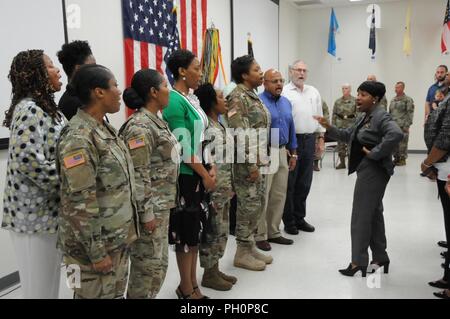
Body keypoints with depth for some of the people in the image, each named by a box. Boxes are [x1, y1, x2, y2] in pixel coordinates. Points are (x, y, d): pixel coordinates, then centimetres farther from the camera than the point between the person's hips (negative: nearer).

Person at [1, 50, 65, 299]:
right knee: (39, 286, 4)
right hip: (35, 213, -9)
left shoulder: (44, 107, 14)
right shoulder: (30, 110, -16)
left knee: (49, 282, 19)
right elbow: (28, 159, -27)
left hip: (48, 210, 9)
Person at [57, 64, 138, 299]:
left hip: (118, 237, 9)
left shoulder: (105, 129, 7)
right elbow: (79, 203, -23)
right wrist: (97, 251, -19)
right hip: (94, 244, -9)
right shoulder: (78, 138, -21)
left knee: (117, 294, 20)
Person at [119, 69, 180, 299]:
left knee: (159, 263, 18)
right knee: (149, 266, 3)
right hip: (150, 208, -10)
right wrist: (146, 213, -21)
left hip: (161, 206, 10)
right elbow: (138, 175, -22)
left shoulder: (156, 121, 12)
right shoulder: (139, 126, -19)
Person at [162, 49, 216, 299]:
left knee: (196, 230, 15)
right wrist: (205, 175, -13)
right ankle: (187, 289, 19)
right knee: (186, 232, 3)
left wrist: (209, 170, 5)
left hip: (197, 174, 9)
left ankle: (192, 284, 29)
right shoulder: (174, 101, -16)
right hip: (185, 176, -9)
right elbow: (183, 145, -19)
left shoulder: (192, 98, 11)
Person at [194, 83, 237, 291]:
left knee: (221, 231, 16)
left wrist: (230, 186, 17)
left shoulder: (220, 126, 11)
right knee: (213, 231, 3)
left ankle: (215, 269, 30)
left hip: (224, 188, 9)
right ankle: (208, 275, 18)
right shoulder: (205, 128, -17)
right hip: (213, 189, -9)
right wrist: (210, 193, -19)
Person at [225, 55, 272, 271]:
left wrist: (261, 160, 17)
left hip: (259, 160, 10)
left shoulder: (253, 96, 15)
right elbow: (240, 135, -20)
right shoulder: (238, 97, -14)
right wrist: (251, 165, -21)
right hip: (246, 162, -10)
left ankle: (250, 247, 26)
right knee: (248, 206, -2)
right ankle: (242, 253, 12)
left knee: (257, 204, 14)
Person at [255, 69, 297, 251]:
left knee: (279, 196, 12)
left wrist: (293, 153, 16)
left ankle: (273, 232, 25)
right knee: (262, 197, -2)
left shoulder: (286, 102, 13)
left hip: (282, 152, 7)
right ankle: (259, 236, 10)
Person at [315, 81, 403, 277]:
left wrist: (374, 153, -25)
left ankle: (359, 263, 5)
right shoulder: (364, 117, 14)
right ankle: (380, 258, 26)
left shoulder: (381, 117, -16)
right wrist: (329, 128, 2)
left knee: (361, 216, -5)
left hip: (373, 171, -10)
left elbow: (396, 134, -33)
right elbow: (348, 135, 16)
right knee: (373, 214, 15)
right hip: (367, 170, 10)